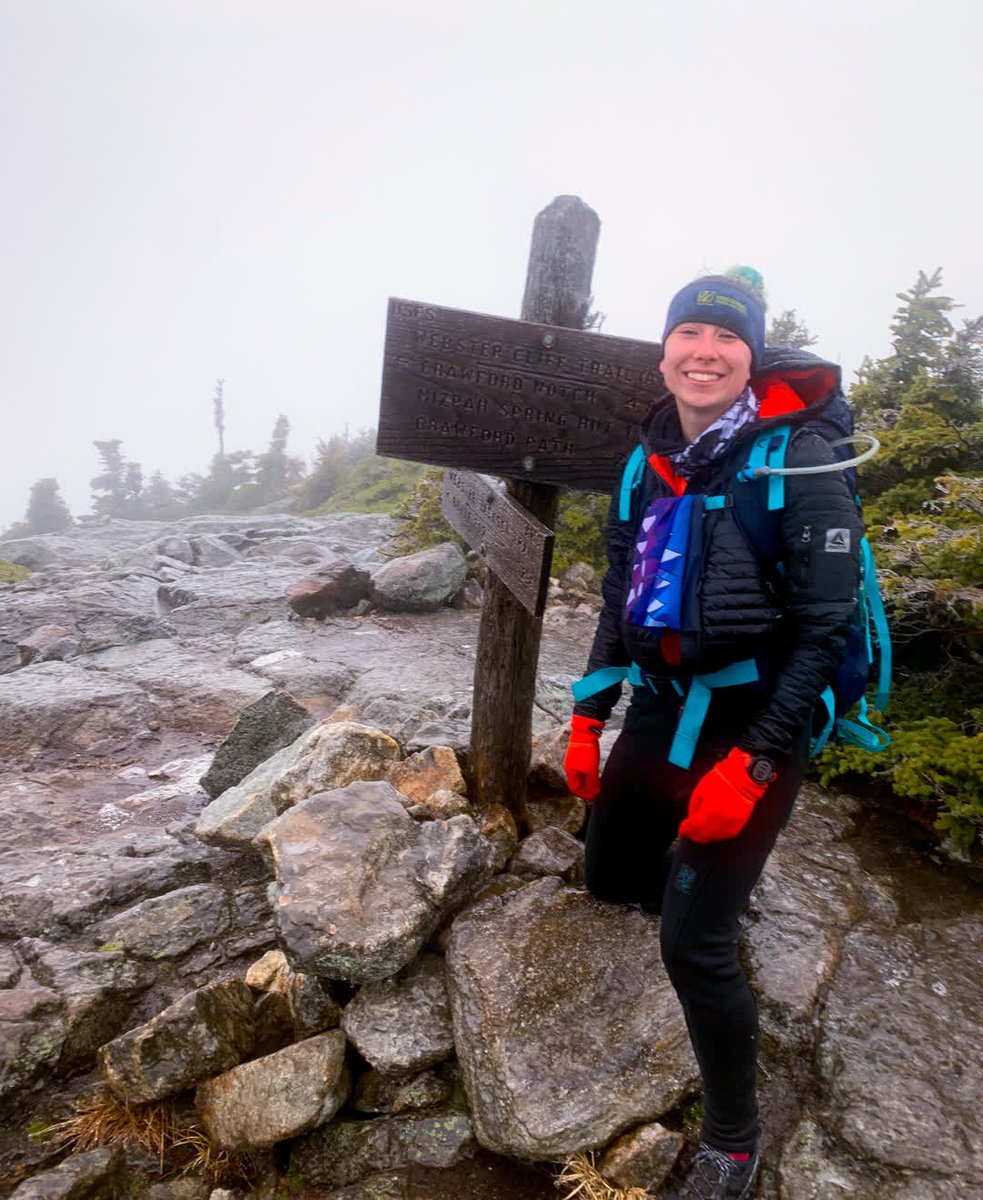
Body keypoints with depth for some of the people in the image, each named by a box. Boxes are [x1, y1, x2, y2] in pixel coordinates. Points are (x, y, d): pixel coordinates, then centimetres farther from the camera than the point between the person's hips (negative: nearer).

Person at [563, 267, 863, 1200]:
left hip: (750, 730, -6)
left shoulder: (798, 460, -13)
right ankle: (710, 889, 53)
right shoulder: (648, 463, 5)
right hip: (658, 711, 6)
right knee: (609, 877, 18)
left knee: (692, 945, -6)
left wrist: (752, 765, -19)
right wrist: (587, 718, 9)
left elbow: (825, 629, -14)